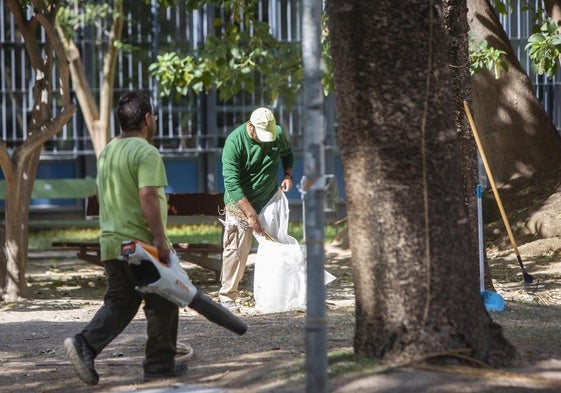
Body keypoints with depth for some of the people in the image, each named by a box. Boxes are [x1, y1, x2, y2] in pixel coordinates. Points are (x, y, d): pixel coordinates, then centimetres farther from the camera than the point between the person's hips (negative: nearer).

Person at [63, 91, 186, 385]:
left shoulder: (107, 152, 13)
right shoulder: (146, 153, -15)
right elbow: (148, 197, -25)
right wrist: (160, 239, -24)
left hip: (111, 242, 8)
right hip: (142, 244, -8)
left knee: (119, 303, 12)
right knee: (161, 305, 5)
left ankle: (85, 344, -7)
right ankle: (159, 365, 10)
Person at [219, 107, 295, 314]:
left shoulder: (278, 134, -6)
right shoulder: (234, 141, -21)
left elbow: (287, 155, 18)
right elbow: (232, 184, -23)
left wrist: (287, 174, -3)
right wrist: (250, 213, -25)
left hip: (269, 200, 5)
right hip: (241, 203, -5)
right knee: (237, 250, -7)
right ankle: (227, 297, 0)